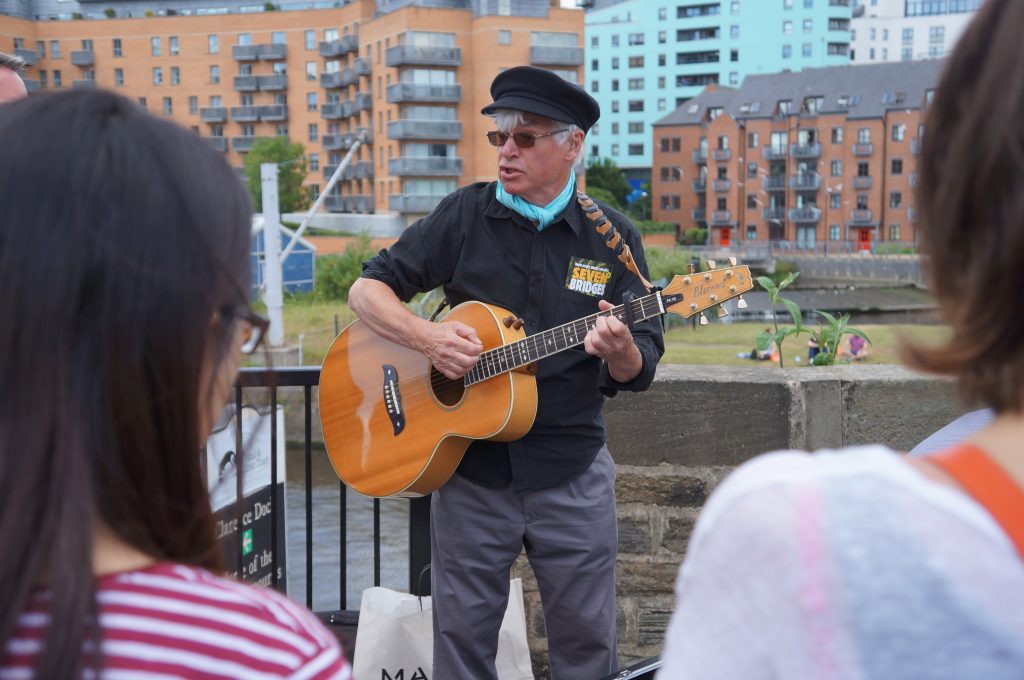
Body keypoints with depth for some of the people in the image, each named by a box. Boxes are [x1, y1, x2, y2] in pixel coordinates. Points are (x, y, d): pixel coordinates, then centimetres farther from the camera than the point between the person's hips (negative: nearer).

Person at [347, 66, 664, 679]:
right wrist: (427, 337, -17)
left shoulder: (615, 237, 0)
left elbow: (640, 371, 0)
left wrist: (620, 351, -23)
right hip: (470, 469, 0)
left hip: (573, 473, 0)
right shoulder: (465, 215, 0)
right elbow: (368, 289, 1)